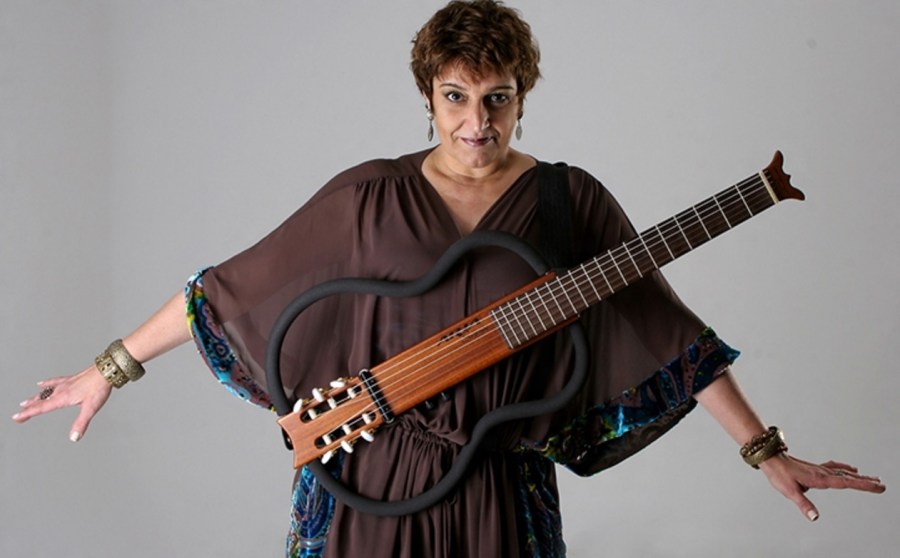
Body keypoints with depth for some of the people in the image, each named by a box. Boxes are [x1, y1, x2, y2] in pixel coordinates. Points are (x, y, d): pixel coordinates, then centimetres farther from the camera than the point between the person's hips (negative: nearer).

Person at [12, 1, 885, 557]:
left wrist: (765, 452, -5)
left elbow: (666, 328, -3)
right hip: (365, 480, 0)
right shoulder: (369, 198, -3)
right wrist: (113, 366, 1)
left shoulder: (569, 203, -3)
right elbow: (236, 285, 0)